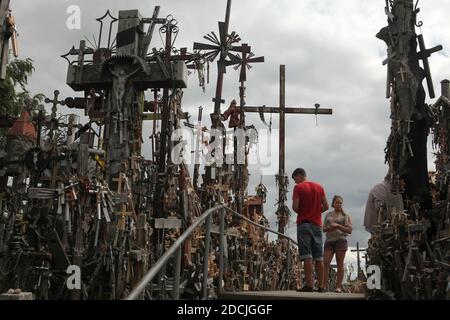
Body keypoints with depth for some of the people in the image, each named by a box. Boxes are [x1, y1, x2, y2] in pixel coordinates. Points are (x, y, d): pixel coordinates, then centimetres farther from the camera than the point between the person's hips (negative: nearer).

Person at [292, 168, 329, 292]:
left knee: (307, 256, -7)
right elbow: (326, 206, 7)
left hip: (303, 223, -5)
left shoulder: (298, 187, -3)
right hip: (317, 224, 5)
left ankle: (309, 285, -11)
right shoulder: (319, 187, 13)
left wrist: (301, 213, 8)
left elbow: (295, 206, -12)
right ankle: (321, 286, 7)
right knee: (319, 257, 6)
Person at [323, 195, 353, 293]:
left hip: (340, 240, -3)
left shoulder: (345, 215, 8)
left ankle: (339, 286, -2)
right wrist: (329, 228, -5)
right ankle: (324, 285, -9)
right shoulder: (328, 214, 17)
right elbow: (323, 228, 17)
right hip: (329, 240, 3)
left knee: (340, 263, -3)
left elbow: (349, 230, -1)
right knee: (325, 263, -8)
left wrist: (338, 226, -11)